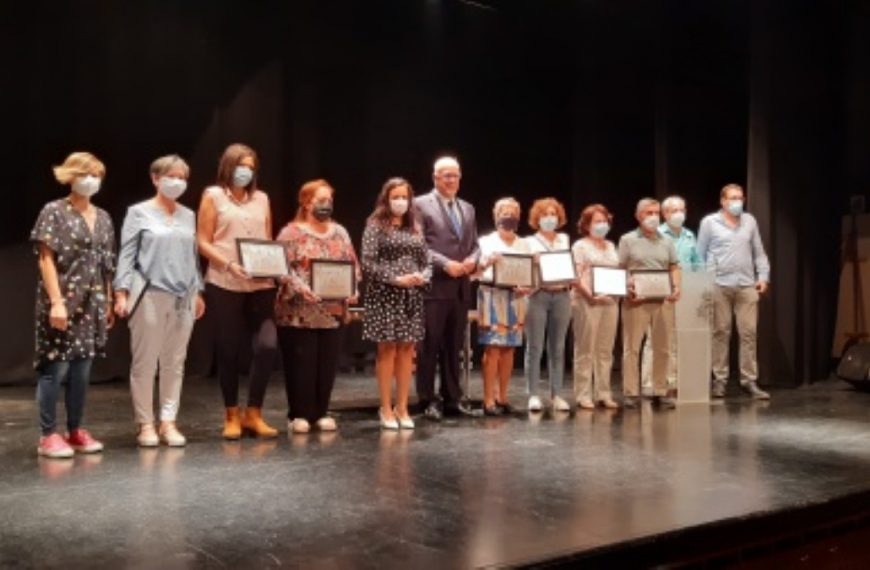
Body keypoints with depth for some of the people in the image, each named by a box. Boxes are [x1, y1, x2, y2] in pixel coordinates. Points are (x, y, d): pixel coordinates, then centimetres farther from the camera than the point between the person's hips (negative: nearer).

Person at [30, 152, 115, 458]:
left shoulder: (103, 217, 13)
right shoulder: (54, 212, -4)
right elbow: (46, 259, -10)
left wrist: (108, 303, 12)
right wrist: (56, 301, -18)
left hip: (91, 304, 6)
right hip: (62, 301, -5)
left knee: (82, 369, 8)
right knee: (55, 367, -4)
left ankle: (76, 431, 16)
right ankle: (48, 435, 4)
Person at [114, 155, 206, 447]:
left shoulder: (188, 215, 13)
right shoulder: (139, 212, 1)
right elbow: (126, 254, -4)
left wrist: (199, 292, 14)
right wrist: (121, 292, -12)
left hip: (183, 297, 4)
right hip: (149, 295, -4)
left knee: (175, 363, 6)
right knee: (145, 362, 1)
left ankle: (168, 422, 12)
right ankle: (145, 424, 10)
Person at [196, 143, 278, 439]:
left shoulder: (261, 198, 17)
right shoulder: (213, 196, 6)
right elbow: (203, 242, 0)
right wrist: (229, 264, -15)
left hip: (261, 284, 3)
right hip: (224, 284, -3)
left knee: (268, 345, -10)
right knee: (229, 349, 3)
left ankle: (253, 413, 6)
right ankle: (231, 416, 18)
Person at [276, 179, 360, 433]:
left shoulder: (340, 233, 13)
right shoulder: (291, 233, -3)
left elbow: (353, 265, 13)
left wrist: (353, 289, -4)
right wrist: (300, 288, -24)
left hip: (333, 312, 5)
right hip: (299, 312, -5)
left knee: (328, 363, 7)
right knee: (301, 362, 0)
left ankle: (321, 412, 18)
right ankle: (298, 414, 11)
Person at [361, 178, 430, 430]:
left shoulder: (415, 228, 13)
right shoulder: (375, 225, -2)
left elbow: (426, 262, 13)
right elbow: (368, 264, -10)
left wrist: (423, 277, -9)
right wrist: (397, 279, -17)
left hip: (412, 297, 5)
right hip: (385, 296, -4)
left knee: (406, 350, 5)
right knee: (387, 350, -1)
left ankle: (402, 408, 14)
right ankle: (386, 409, 8)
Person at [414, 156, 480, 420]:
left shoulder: (468, 208, 18)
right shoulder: (421, 205, -2)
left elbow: (474, 245, 18)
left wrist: (472, 260, -4)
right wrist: (445, 264, -17)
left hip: (461, 286, 6)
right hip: (434, 285, -6)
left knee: (453, 346, 11)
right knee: (429, 345, 0)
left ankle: (452, 398, 19)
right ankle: (428, 400, 9)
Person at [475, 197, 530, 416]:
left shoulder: (524, 245, 14)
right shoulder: (486, 241, 4)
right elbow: (475, 270, -3)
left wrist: (527, 288, -10)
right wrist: (488, 262, -23)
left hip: (515, 298, 4)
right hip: (493, 296, -4)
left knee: (509, 348, 5)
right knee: (492, 348, -8)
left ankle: (502, 397, 14)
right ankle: (489, 399, -3)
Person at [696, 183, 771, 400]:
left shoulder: (750, 221, 14)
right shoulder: (709, 222, 4)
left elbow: (759, 252, 16)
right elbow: (700, 255, 4)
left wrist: (763, 276, 6)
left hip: (747, 285, 3)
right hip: (719, 285, -3)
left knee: (749, 333, -1)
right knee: (721, 333, 1)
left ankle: (749, 381, 5)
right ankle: (719, 380, 8)